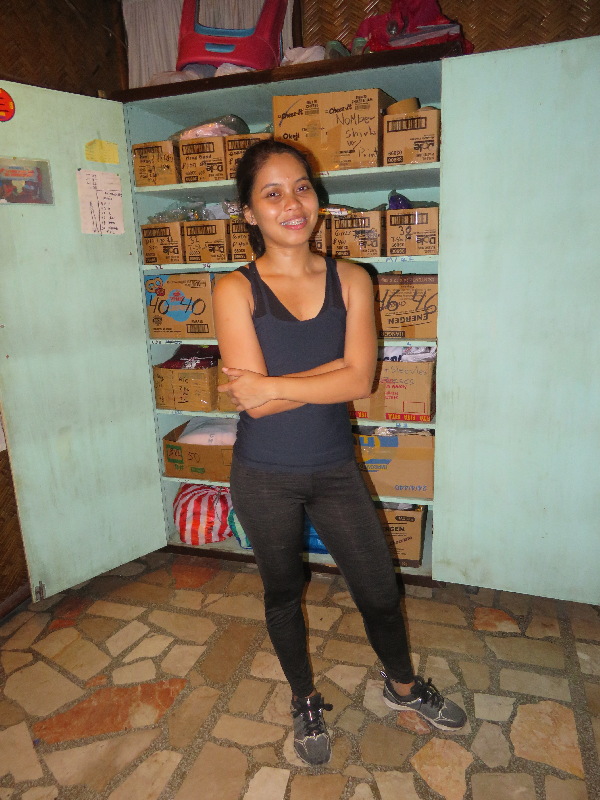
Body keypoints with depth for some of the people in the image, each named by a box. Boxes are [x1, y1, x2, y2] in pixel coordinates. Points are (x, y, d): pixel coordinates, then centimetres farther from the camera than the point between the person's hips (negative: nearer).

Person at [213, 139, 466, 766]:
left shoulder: (351, 281, -3)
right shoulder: (236, 290, -11)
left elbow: (362, 380, -16)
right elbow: (254, 403, -20)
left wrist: (275, 385, -18)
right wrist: (331, 374, -18)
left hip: (335, 468, 2)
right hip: (265, 476, -2)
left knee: (379, 590, 16)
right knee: (283, 594, 19)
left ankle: (403, 686, 48)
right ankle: (305, 701, 48)